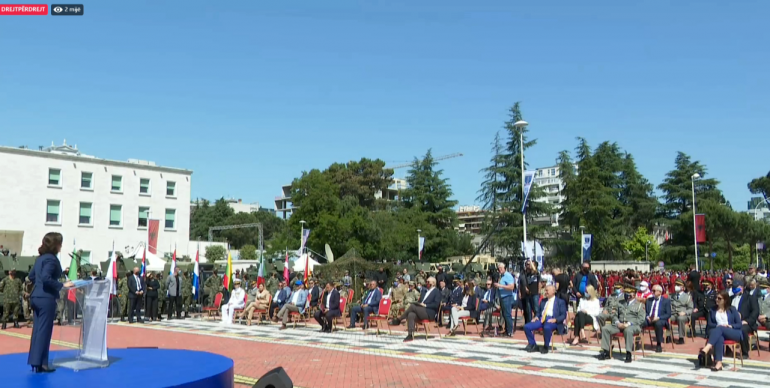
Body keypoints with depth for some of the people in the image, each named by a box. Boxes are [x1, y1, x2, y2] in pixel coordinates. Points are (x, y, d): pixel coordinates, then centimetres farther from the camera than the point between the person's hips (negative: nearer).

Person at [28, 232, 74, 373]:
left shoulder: (40, 258, 14)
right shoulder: (51, 259, -15)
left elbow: (31, 276, 20)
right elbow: (46, 278, -26)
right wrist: (62, 285, -20)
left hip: (37, 297, 9)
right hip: (46, 298, -9)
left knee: (37, 329, 13)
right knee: (44, 330, -3)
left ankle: (35, 361, 18)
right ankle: (40, 363, 0)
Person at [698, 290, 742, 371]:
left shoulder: (732, 309, 15)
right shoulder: (712, 310, 20)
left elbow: (739, 324, 8)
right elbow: (709, 324, 10)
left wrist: (730, 326, -12)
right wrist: (717, 325, -10)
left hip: (734, 333, -1)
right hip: (719, 332, 1)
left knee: (720, 329, -36)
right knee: (719, 337, -39)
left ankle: (706, 349, -56)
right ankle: (718, 363, -53)